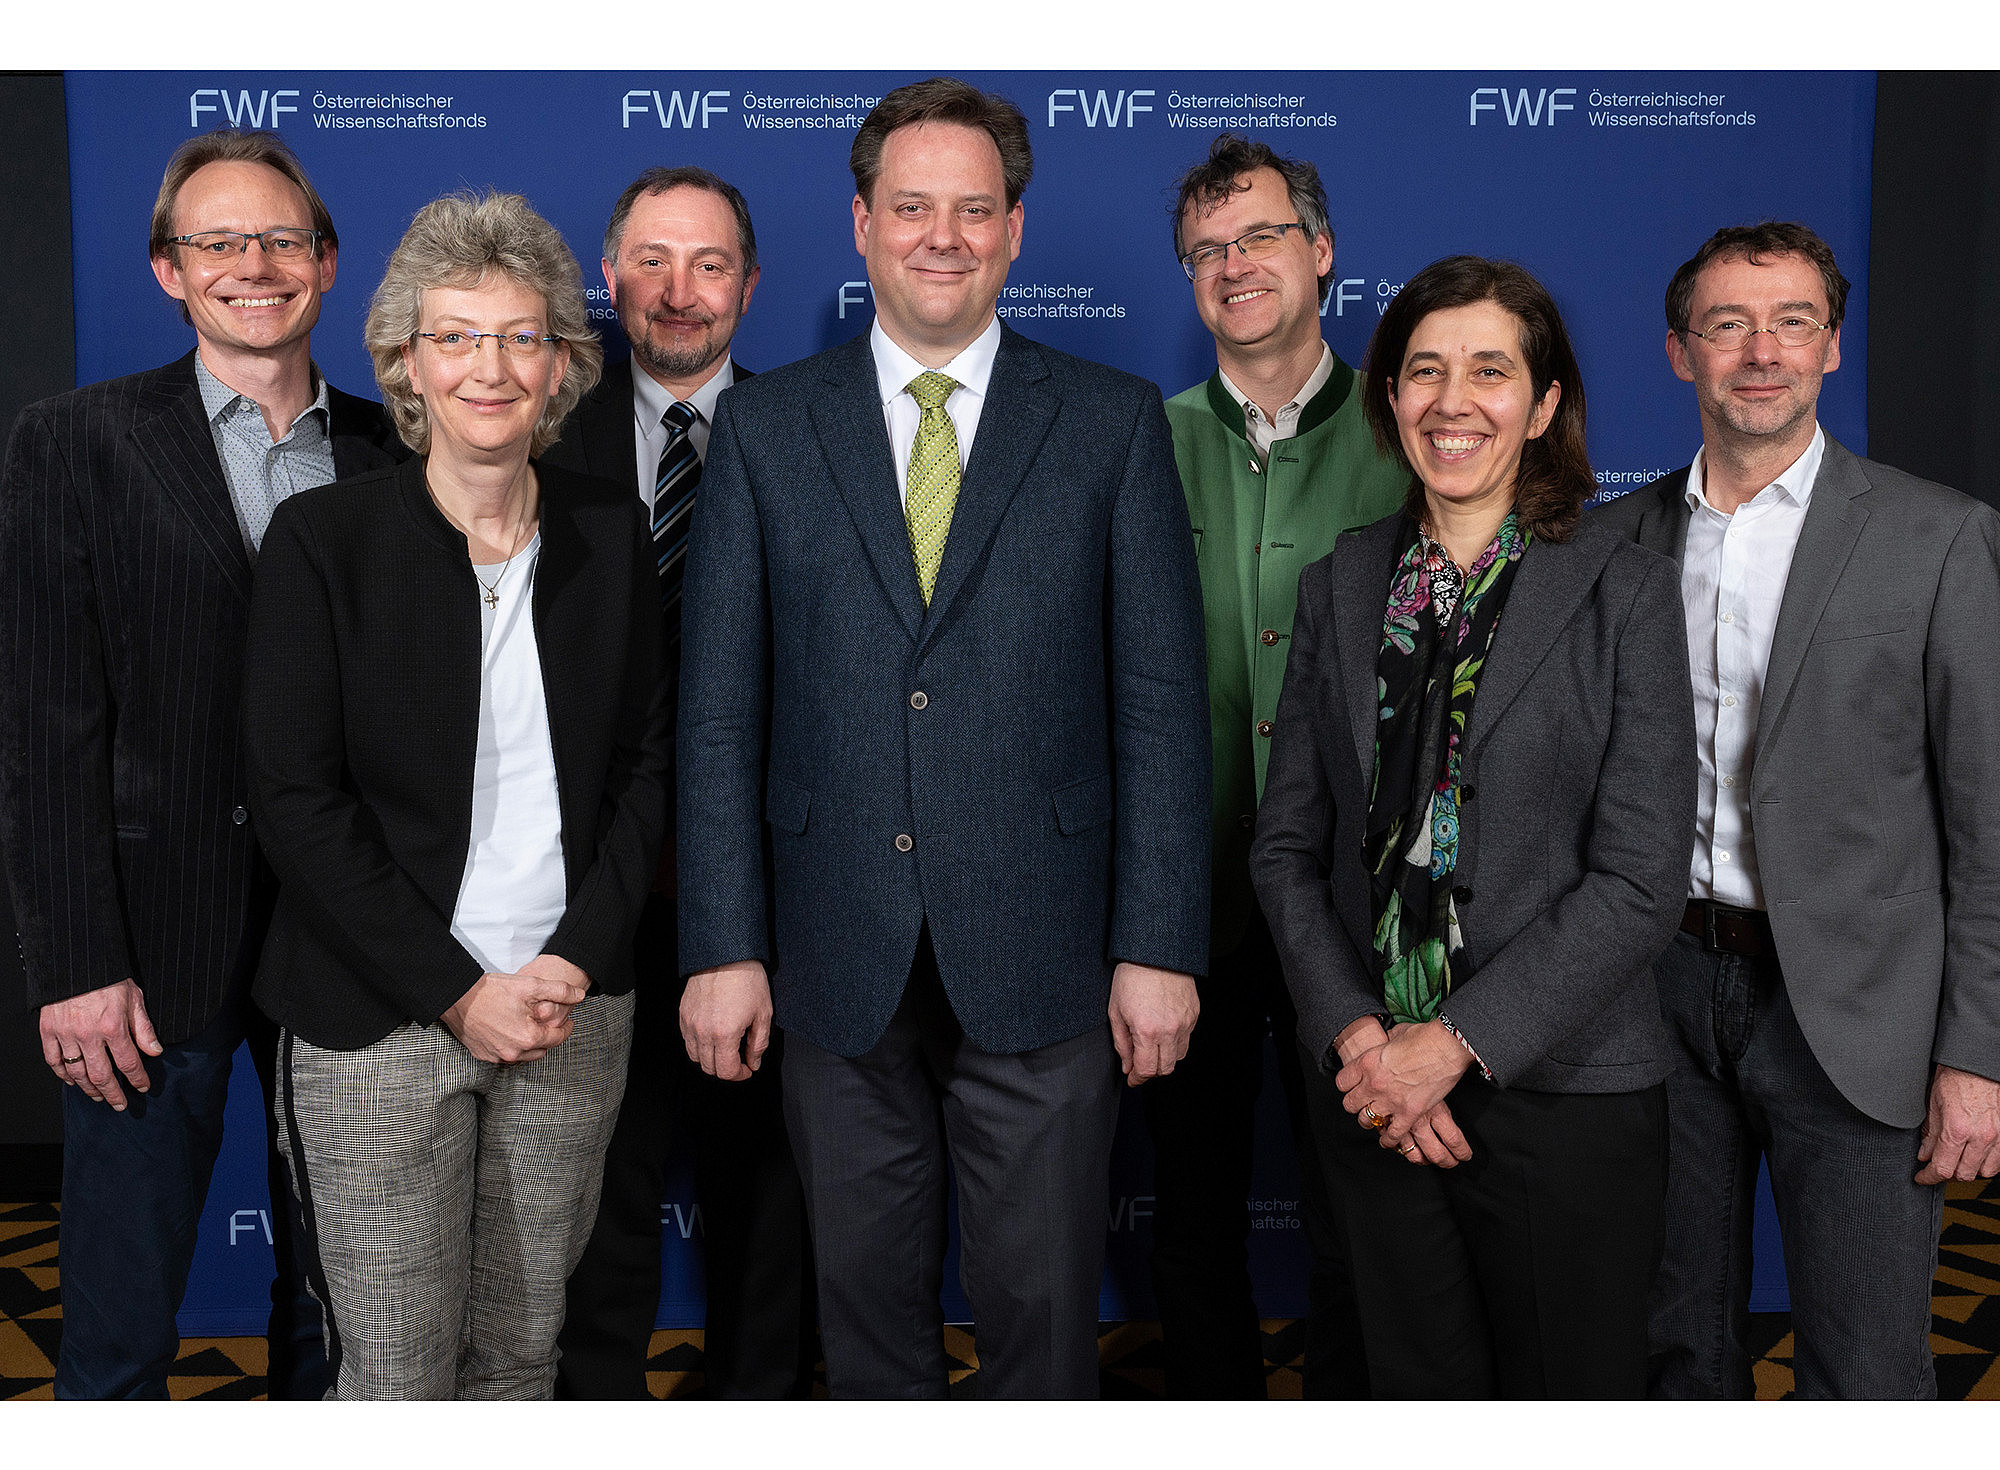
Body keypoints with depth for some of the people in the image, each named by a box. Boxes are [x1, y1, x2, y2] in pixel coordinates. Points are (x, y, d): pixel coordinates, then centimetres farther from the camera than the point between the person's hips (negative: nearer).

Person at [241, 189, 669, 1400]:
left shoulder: (612, 533, 4)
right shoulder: (322, 539, -6)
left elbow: (646, 764, 7)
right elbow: (296, 798, -8)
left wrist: (577, 961, -6)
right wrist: (457, 992, -12)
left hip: (574, 1008, 3)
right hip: (380, 1020, -2)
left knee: (524, 1349, 12)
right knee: (397, 1374, 5)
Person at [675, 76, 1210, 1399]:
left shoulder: (1114, 421, 3)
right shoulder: (763, 425, 5)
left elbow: (1162, 703, 0)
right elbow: (720, 710, 3)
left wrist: (1160, 945, -5)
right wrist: (724, 945, -2)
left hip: (1041, 956, -1)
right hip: (838, 959, 1)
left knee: (1043, 1305, 9)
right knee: (868, 1301, 15)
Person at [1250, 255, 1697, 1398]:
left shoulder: (1626, 592, -5)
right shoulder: (1340, 585, 6)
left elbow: (1639, 877, -10)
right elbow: (1288, 842, 6)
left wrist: (1458, 1042, -16)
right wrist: (1353, 1033, -8)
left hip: (1562, 1089, -3)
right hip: (1372, 1090, 3)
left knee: (1573, 1387, 8)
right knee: (1419, 1383, 14)